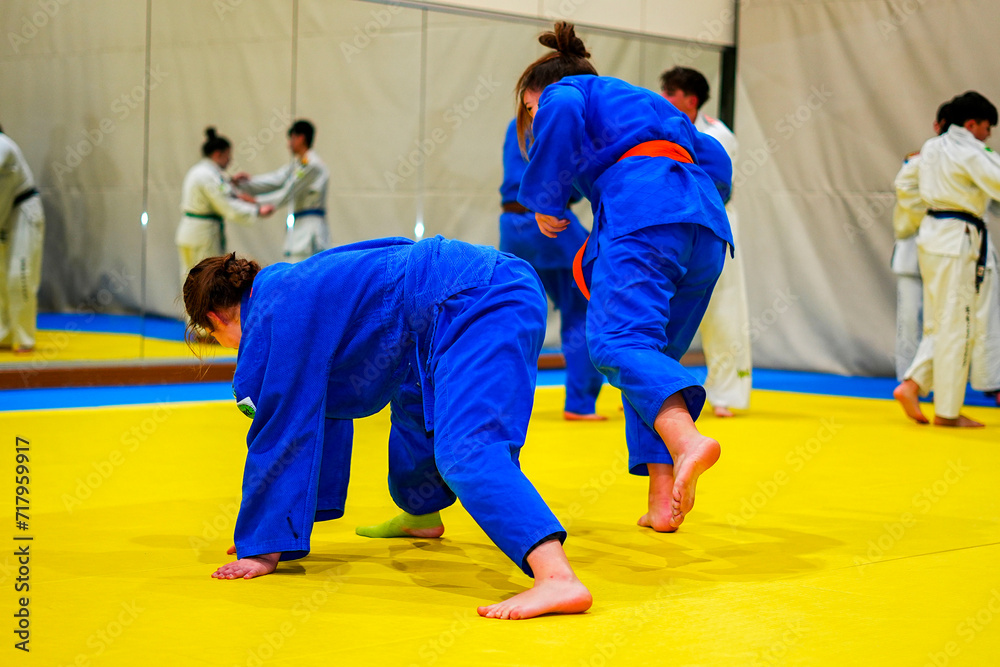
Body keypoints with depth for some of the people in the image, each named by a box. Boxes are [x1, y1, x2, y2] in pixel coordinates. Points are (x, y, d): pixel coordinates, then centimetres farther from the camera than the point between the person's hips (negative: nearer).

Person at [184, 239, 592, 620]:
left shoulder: (276, 316, -6)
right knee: (416, 404, 33)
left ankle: (558, 578, -45)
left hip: (478, 307, -11)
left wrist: (263, 546, 3)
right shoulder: (292, 290, 24)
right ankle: (421, 516, 57)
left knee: (465, 453, -25)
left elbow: (283, 432, -5)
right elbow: (323, 411, 32)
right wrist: (285, 524, 38)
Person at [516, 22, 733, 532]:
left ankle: (686, 442, -46)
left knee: (618, 341, -18)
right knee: (654, 352, 12)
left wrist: (544, 200, 0)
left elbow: (563, 114, -9)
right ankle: (663, 500, -1)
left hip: (641, 211, -7)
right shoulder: (643, 103, 39)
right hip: (707, 225, 8)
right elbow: (714, 160, 32)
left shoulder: (561, 92, 17)